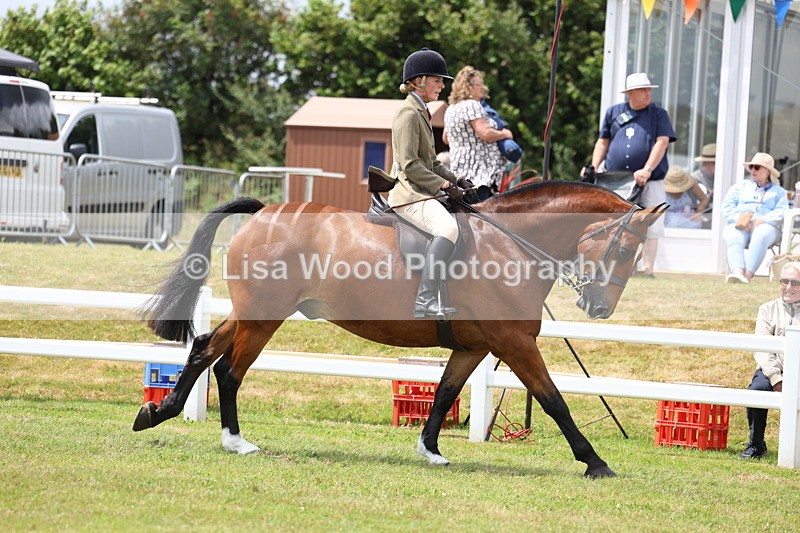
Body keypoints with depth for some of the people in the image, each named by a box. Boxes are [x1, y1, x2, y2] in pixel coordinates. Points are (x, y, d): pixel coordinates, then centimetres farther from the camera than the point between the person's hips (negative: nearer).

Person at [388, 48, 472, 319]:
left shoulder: (421, 113, 21)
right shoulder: (408, 114, -11)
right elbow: (410, 165, -19)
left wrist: (455, 180, 11)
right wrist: (443, 185, -18)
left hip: (424, 193, 11)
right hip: (410, 194, -11)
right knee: (448, 228, -35)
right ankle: (426, 300, -39)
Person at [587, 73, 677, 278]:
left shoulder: (658, 114, 7)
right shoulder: (614, 112, 14)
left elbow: (662, 142, -5)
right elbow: (603, 142, 18)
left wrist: (647, 170, -19)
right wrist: (593, 168, 3)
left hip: (650, 183, -2)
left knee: (650, 228, -8)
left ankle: (647, 270, -4)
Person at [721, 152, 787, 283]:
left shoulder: (778, 191, 23)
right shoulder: (741, 186, 28)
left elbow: (781, 212, 4)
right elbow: (727, 206, 14)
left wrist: (760, 221, -14)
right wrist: (740, 219, -8)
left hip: (765, 225, -2)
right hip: (737, 224, 2)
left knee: (761, 236, -39)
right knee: (734, 238, -35)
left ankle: (747, 274, -54)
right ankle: (737, 272, -57)